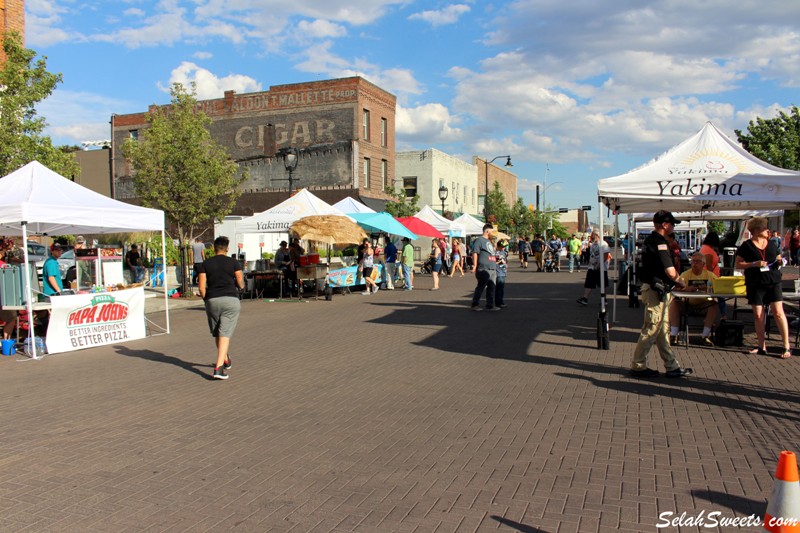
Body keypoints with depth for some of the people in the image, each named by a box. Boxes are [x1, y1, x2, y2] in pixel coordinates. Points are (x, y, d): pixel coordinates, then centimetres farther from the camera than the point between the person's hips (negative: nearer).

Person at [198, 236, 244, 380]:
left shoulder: (205, 264, 8)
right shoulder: (234, 263, 4)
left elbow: (201, 287, 2)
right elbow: (241, 284, 0)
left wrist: (206, 300, 15)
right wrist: (240, 286, 23)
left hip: (212, 300, 2)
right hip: (231, 300, -2)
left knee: (216, 333, 19)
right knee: (225, 334, -5)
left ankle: (225, 360, 35)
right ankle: (218, 368, -16)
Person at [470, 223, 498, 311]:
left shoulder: (489, 241, 23)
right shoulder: (479, 240, -6)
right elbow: (475, 253, -13)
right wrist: (475, 266, -21)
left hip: (492, 268, 9)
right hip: (484, 269, -9)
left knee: (491, 287, 8)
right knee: (480, 287, -4)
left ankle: (490, 305, 13)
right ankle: (475, 305, 4)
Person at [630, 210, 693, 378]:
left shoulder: (650, 240, 14)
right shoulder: (659, 242, -17)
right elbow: (670, 271, -19)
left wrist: (674, 282, 15)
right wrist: (681, 284, -1)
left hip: (653, 289, 10)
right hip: (656, 291, -10)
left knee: (663, 330, 12)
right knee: (651, 330, -3)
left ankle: (672, 366, 19)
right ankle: (637, 366, 4)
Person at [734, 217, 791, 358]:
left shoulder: (771, 244, 12)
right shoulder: (746, 246, 0)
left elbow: (778, 259, 21)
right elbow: (738, 264, -3)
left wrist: (780, 262, -2)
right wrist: (754, 264, -15)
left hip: (773, 283, 2)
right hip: (755, 285, -2)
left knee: (778, 312, -7)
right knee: (758, 316, 3)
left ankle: (787, 346, -3)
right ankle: (762, 346, 12)